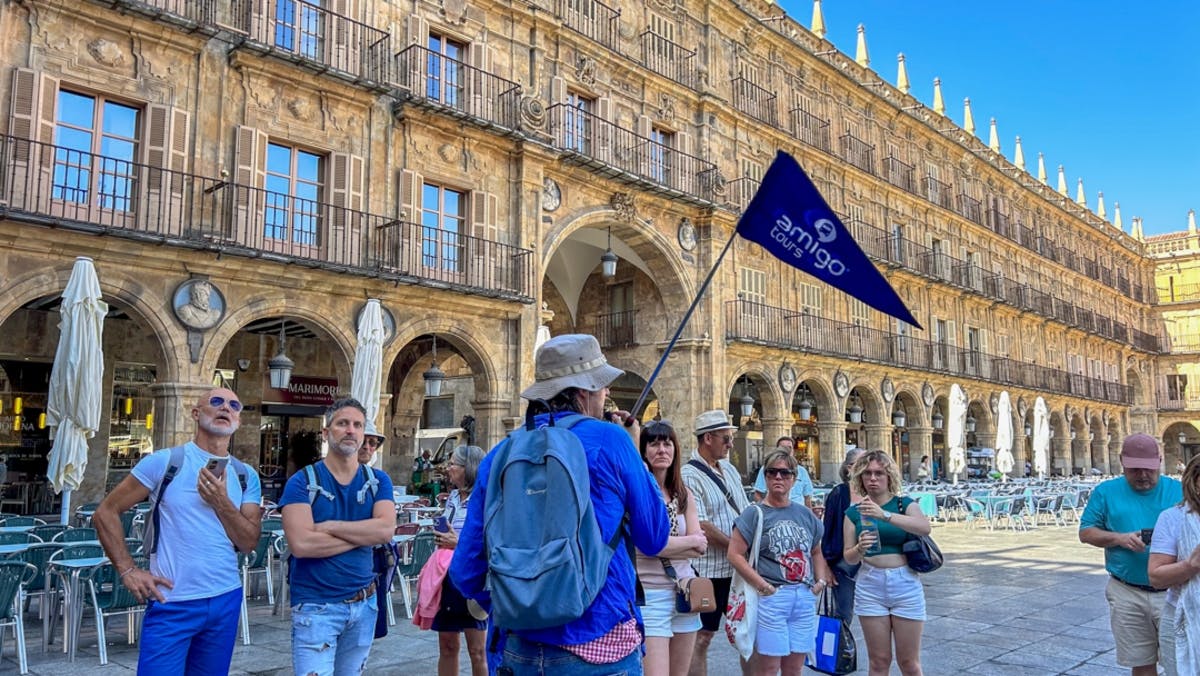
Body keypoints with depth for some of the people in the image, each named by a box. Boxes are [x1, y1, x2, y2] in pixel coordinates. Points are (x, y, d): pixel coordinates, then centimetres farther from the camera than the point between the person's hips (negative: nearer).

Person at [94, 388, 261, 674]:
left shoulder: (246, 476, 6)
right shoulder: (164, 462, -4)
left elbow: (249, 543, 0)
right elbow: (105, 513, -1)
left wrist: (222, 502, -14)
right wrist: (127, 570, -7)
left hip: (226, 601, 4)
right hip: (172, 604, -4)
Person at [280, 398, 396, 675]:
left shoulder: (378, 481, 4)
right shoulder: (302, 481, -7)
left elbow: (386, 530, -13)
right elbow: (300, 543, -21)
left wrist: (329, 526, -16)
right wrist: (365, 533, -13)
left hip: (364, 603, 4)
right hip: (316, 606, -4)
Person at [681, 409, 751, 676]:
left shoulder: (729, 469, 11)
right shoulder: (689, 476, -14)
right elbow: (701, 526, -20)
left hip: (740, 567, 8)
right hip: (710, 571, -7)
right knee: (702, 636, 3)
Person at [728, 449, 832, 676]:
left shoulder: (805, 514, 12)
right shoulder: (755, 514, -5)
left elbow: (816, 552, 24)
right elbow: (735, 554, -11)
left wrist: (821, 581, 8)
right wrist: (763, 586, -16)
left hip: (805, 598, 5)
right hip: (771, 598, -5)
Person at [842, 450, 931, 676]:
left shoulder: (904, 504, 1)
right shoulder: (854, 512, 5)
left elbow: (924, 527, -21)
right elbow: (848, 558, 5)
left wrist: (884, 515, -32)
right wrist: (860, 548, -18)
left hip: (905, 584, -1)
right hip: (870, 585, 1)